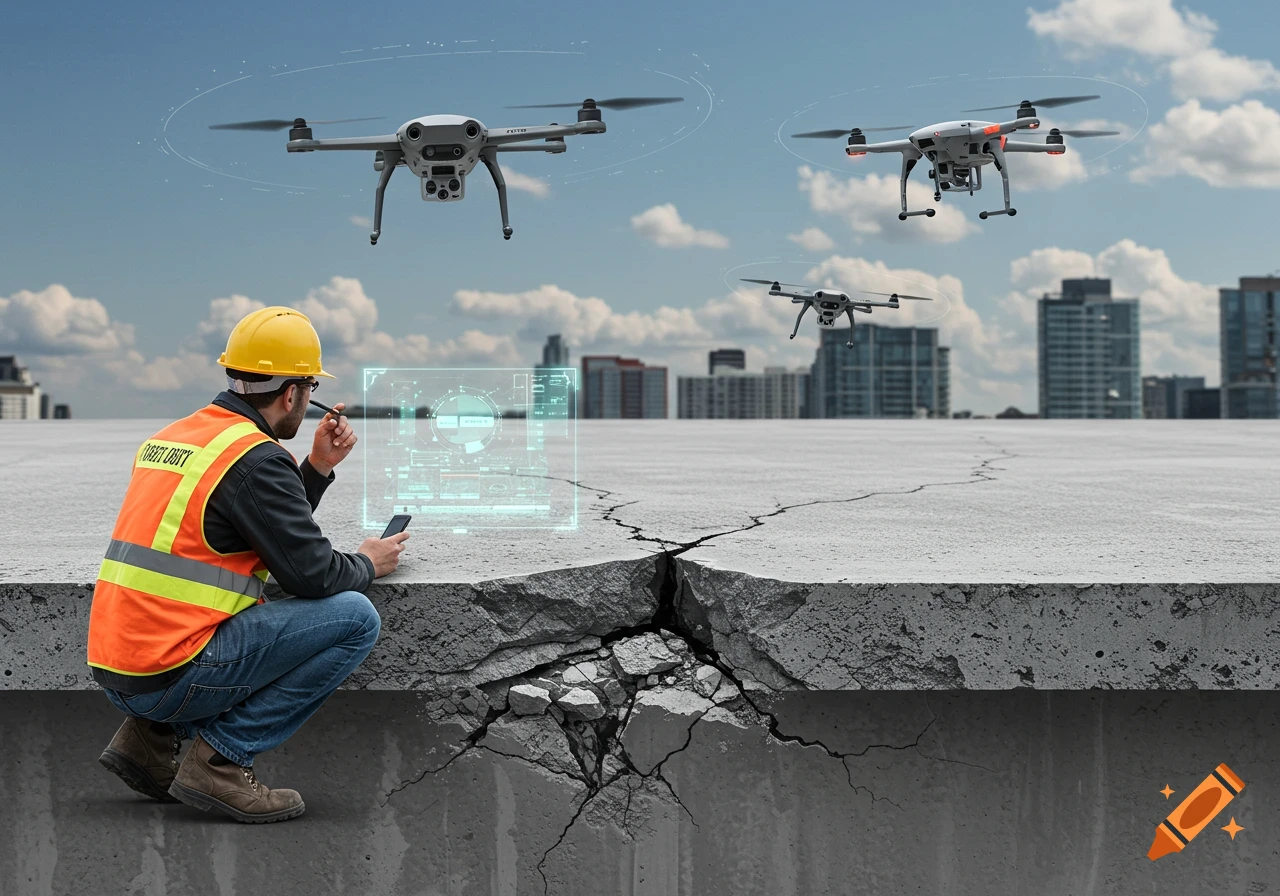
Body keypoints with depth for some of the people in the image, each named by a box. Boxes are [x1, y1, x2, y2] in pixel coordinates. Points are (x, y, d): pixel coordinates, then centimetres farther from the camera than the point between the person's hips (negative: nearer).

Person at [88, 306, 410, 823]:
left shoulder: (172, 436, 16)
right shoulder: (256, 458, -13)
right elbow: (310, 574, -12)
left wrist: (318, 467, 20)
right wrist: (368, 564, 8)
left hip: (113, 673, 9)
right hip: (171, 677, -9)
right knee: (355, 618, -7)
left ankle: (152, 738, 15)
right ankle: (221, 758, -6)